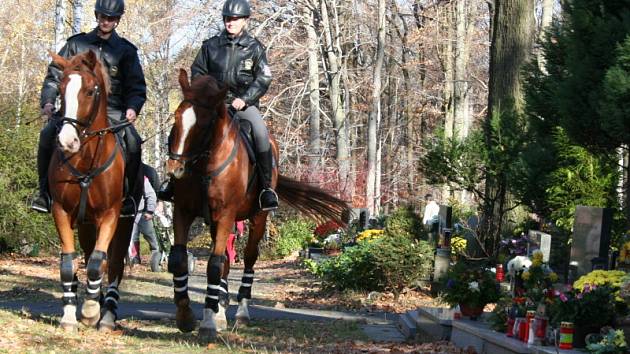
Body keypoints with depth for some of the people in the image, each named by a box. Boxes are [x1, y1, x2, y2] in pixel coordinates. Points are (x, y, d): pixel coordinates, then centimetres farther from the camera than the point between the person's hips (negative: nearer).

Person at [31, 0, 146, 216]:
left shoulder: (126, 51, 11)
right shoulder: (76, 44, 12)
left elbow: (137, 87, 9)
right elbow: (55, 76, 11)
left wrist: (132, 108, -12)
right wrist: (48, 101, -7)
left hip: (112, 111, -1)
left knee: (132, 141, -28)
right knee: (48, 134, -25)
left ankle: (128, 197, -12)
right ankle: (45, 192, -12)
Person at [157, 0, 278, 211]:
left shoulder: (254, 48, 3)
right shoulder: (211, 46, 8)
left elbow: (263, 79, -2)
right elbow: (197, 72, 13)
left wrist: (244, 99, -15)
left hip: (243, 103, -2)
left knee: (260, 133, -29)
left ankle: (266, 187, -21)